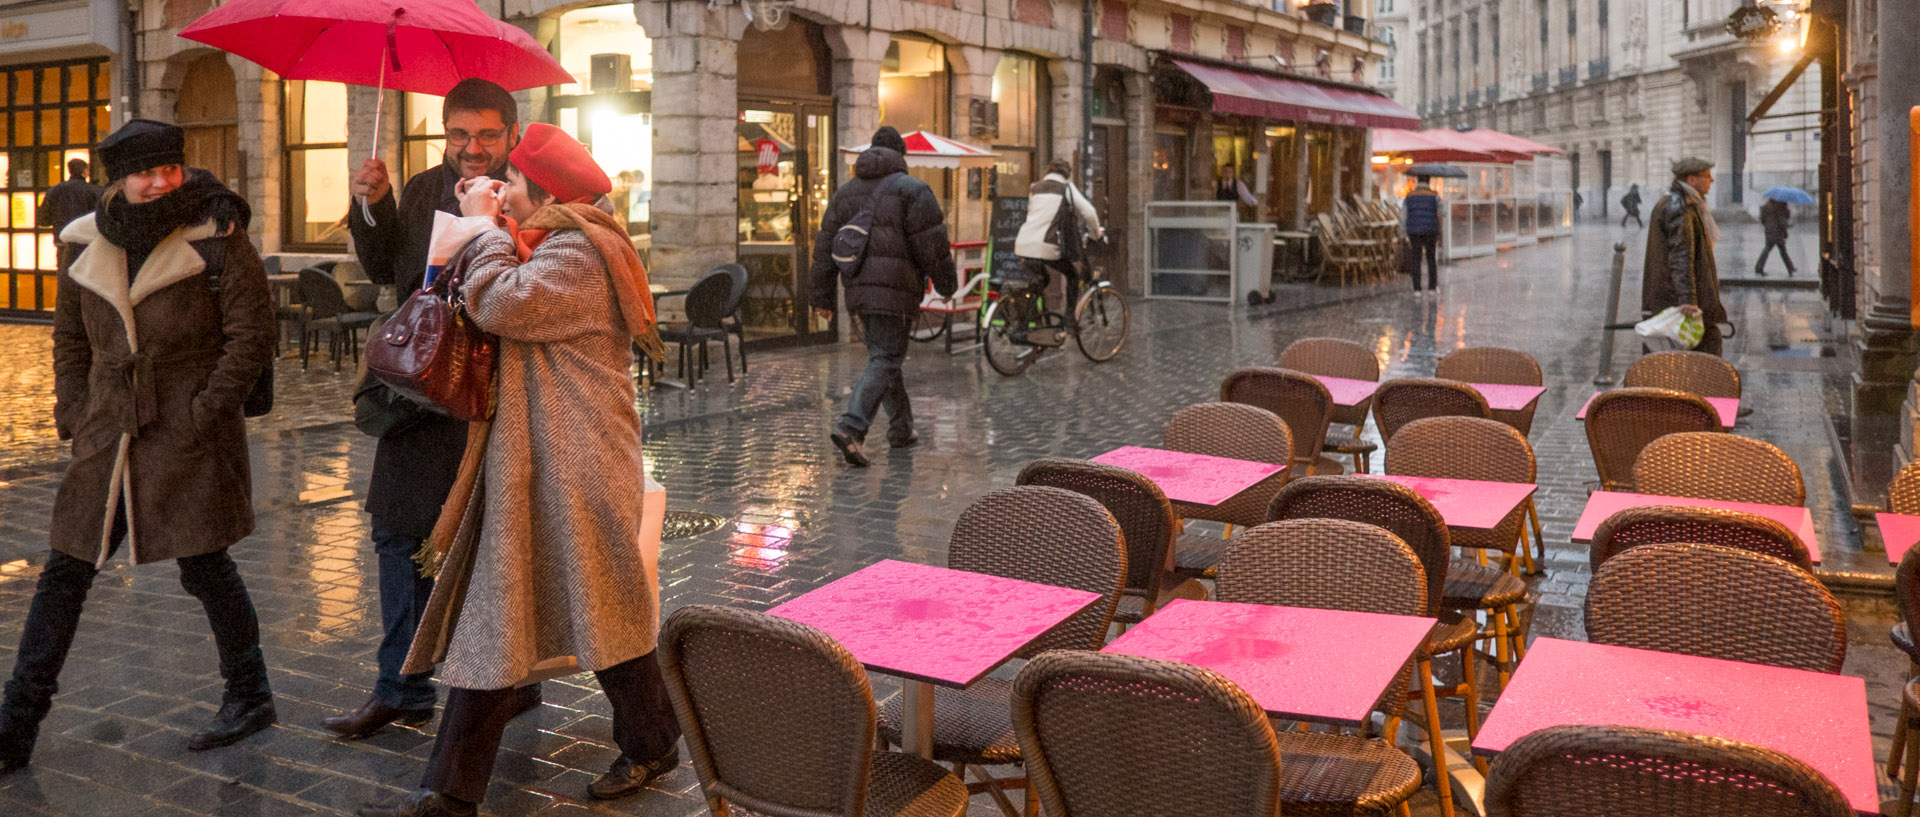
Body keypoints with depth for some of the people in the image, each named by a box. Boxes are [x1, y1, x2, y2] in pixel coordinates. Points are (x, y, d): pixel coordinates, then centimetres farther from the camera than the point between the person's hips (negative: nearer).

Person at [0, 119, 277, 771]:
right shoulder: (90, 246, 9)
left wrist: (207, 412, -13)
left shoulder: (215, 239, -6)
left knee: (205, 568, 3)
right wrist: (73, 415, 8)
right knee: (65, 573, 7)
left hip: (189, 441, -5)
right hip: (107, 439, 5)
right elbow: (69, 339, 18)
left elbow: (251, 333, -9)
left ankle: (249, 697, 21)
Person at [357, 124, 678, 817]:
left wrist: (485, 226, -13)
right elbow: (497, 303, 17)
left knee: (603, 613, 4)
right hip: (525, 464, 10)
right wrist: (486, 228, 9)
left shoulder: (579, 254, -15)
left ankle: (651, 747, 26)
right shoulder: (555, 245, 19)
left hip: (574, 467, -10)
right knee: (488, 620, 8)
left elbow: (501, 304, -28)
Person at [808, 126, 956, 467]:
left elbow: (825, 248, 13)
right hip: (895, 292, -6)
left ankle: (901, 429, 26)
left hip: (858, 292, 6)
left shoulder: (845, 192, 15)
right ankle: (851, 427, -23)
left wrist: (822, 297, 16)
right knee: (884, 362, -7)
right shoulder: (912, 190, -4)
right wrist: (946, 284, 5)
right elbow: (932, 246, -8)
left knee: (885, 357, 18)